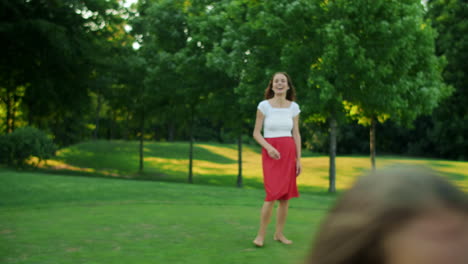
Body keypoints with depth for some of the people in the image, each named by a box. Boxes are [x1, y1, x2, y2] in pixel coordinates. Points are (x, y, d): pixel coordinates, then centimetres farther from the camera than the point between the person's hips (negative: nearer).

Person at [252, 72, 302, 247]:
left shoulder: (294, 107, 5)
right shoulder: (264, 105, -5)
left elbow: (296, 134, 8)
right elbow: (256, 133, -4)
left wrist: (298, 159, 4)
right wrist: (269, 147, -20)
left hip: (289, 153, 4)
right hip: (271, 153, -3)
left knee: (286, 196, 3)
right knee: (273, 194, -14)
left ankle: (279, 234, 15)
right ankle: (261, 234, -2)